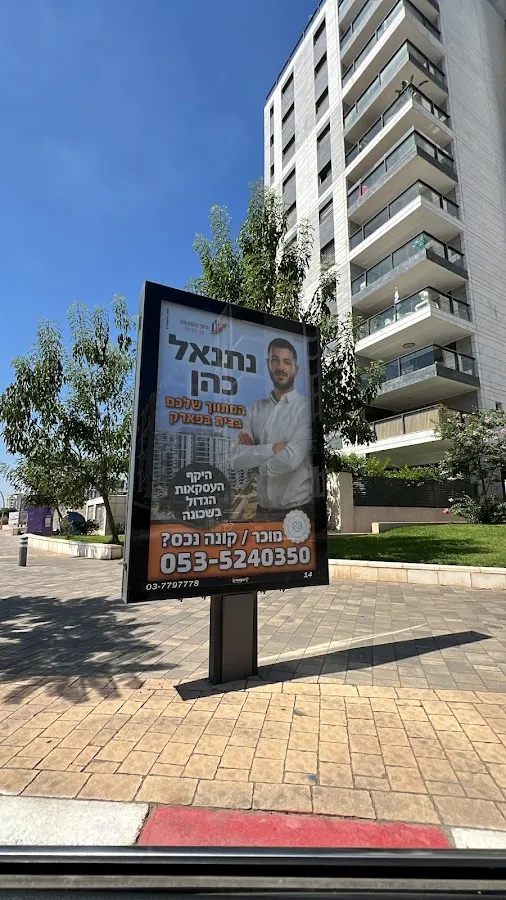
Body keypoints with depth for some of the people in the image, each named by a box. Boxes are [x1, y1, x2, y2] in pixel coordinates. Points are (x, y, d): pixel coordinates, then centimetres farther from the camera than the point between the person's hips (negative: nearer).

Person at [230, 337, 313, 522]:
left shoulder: (305, 408, -10)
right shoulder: (254, 409, 4)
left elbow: (291, 459, -22)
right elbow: (236, 459, -5)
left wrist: (254, 453, -7)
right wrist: (272, 448, -17)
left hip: (298, 512, -4)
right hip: (263, 511, 4)